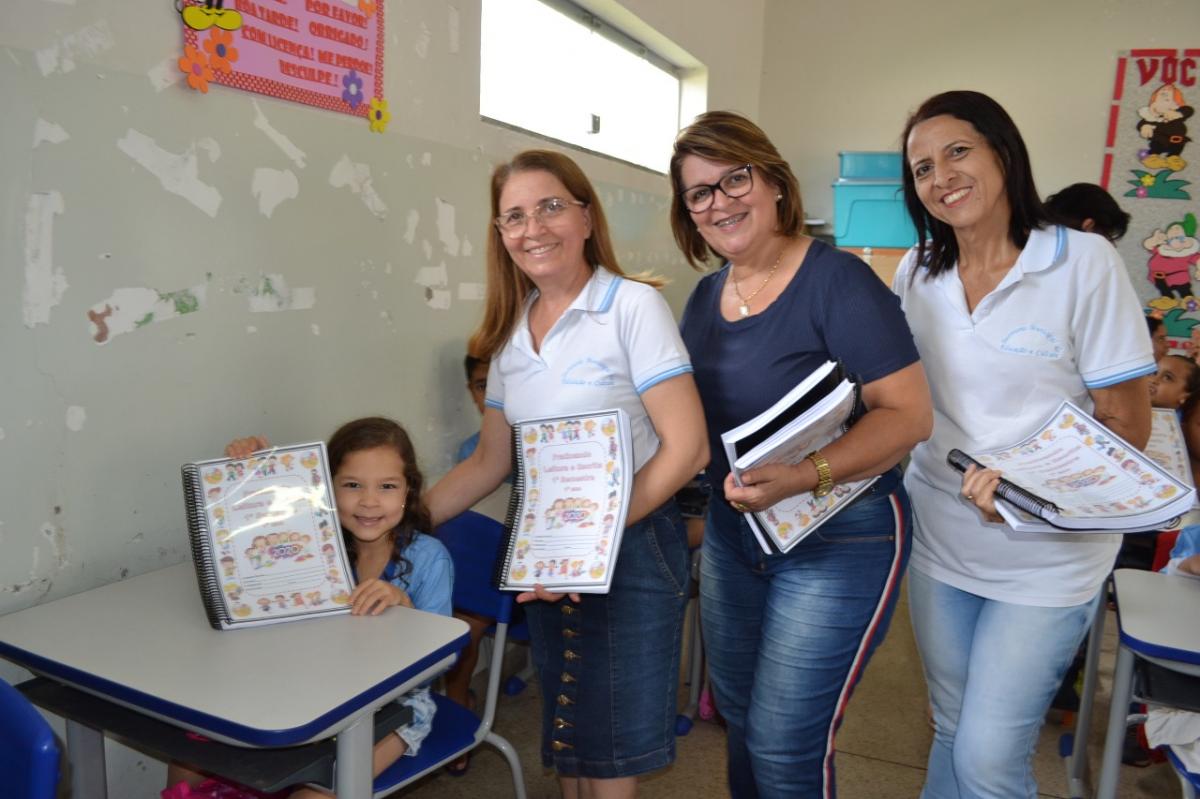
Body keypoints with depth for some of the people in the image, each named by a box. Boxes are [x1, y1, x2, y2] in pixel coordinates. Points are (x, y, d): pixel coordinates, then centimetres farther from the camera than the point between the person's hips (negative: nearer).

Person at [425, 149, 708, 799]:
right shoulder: (510, 332, 7)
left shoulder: (632, 305, -11)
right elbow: (490, 461, 11)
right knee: (566, 745, 18)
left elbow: (685, 448, -17)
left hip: (631, 546, -5)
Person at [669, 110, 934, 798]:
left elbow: (909, 414, -20)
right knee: (740, 717, 22)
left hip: (838, 539, -7)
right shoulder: (706, 296, 4)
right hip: (730, 534, 7)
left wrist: (804, 476, -33)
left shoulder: (838, 280, -17)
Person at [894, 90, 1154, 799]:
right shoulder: (916, 274, 4)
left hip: (1047, 557, -4)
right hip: (940, 543, 4)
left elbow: (1128, 427, -10)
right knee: (952, 735, 18)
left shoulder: (1086, 263, -11)